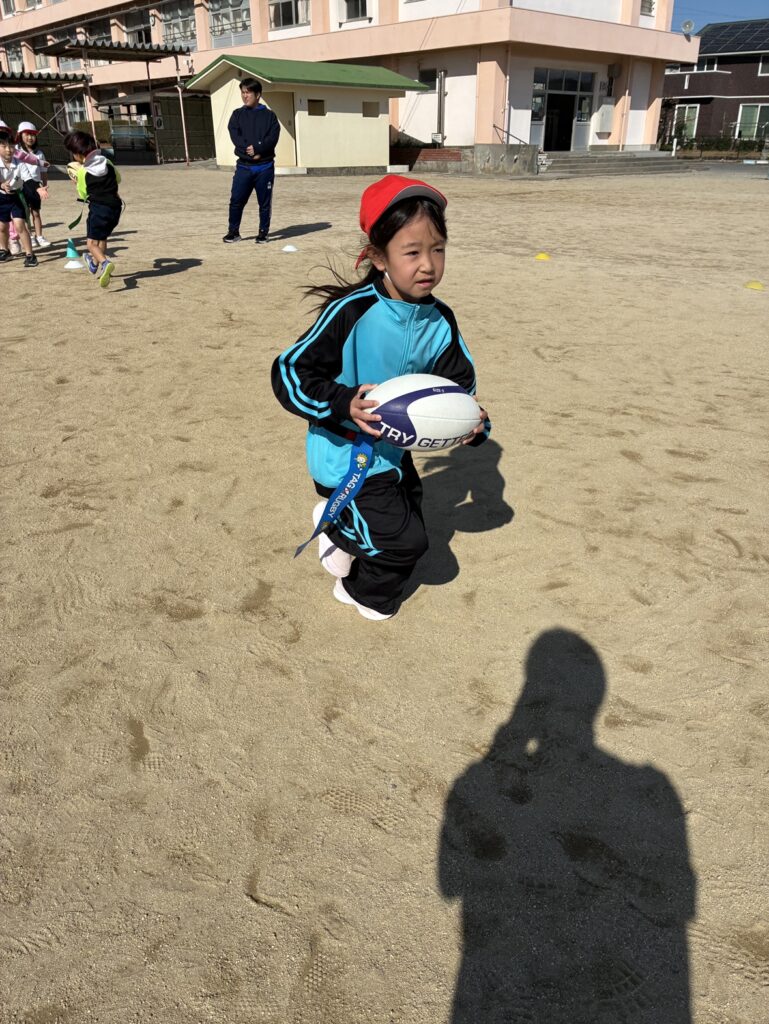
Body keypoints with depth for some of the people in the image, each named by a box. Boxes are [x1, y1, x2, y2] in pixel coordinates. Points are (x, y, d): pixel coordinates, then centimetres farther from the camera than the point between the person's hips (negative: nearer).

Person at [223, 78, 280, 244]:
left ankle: (263, 232, 14)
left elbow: (273, 138, -7)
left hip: (265, 166, -1)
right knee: (236, 200, -2)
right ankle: (233, 231, 9)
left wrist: (257, 149, -19)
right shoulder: (237, 114, 10)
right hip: (244, 166, 1)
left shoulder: (269, 115, 6)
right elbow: (235, 137, -3)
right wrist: (249, 152, -17)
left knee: (265, 202, 3)